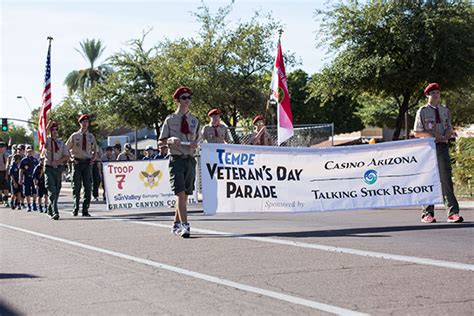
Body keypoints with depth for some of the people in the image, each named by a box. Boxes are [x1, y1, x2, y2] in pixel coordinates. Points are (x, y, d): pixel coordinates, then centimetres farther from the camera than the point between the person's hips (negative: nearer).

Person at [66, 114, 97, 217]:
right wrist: (72, 158, -1)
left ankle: (85, 210, 4)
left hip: (87, 163, 2)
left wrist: (92, 159, 7)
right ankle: (76, 208, 6)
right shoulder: (74, 136, 2)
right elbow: (66, 149, 9)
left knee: (88, 186, -1)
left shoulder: (91, 137, 9)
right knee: (76, 186, -2)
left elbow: (95, 150, 22)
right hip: (77, 162, -2)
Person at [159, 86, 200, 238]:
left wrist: (195, 143, -3)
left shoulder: (194, 120, 12)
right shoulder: (170, 119, 1)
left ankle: (176, 224, 23)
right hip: (176, 159, -4)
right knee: (180, 194, -14)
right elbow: (161, 141, 5)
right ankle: (184, 225, -18)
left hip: (190, 159, 5)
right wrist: (171, 140, -15)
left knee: (185, 195, 10)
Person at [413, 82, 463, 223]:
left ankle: (453, 212, -8)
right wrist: (433, 134, -13)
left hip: (443, 146, 3)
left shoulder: (445, 110, 14)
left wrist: (447, 133, -6)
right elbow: (417, 133, 0)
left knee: (446, 179, -4)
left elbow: (449, 128, 17)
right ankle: (427, 213, 8)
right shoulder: (422, 111, 2)